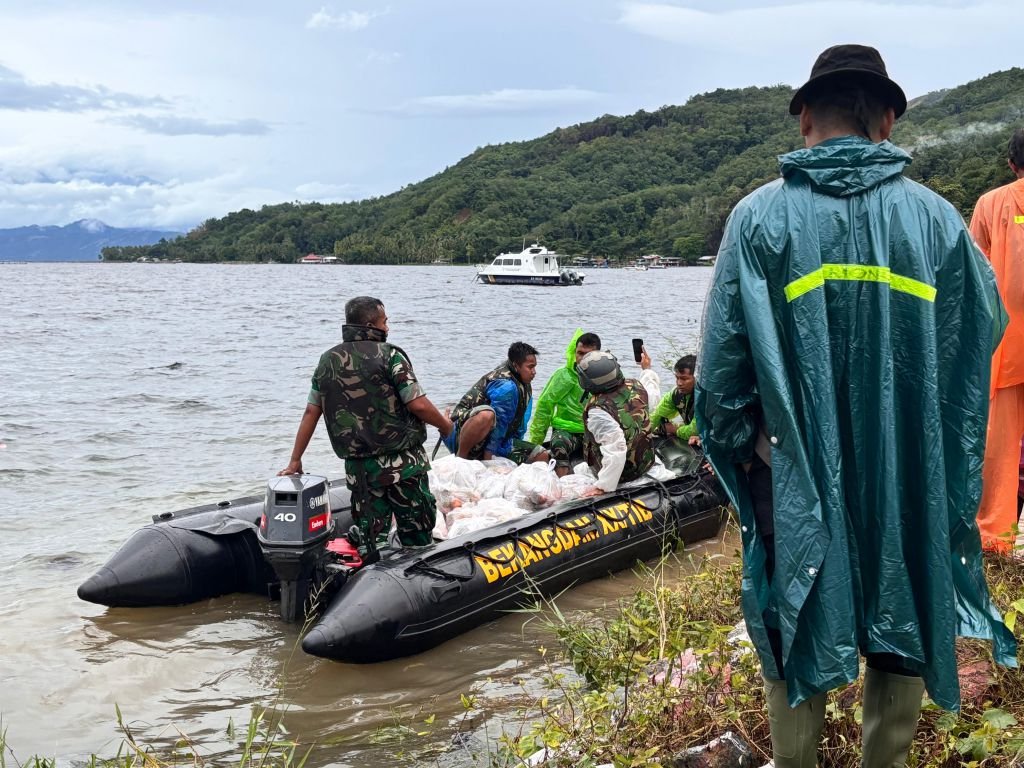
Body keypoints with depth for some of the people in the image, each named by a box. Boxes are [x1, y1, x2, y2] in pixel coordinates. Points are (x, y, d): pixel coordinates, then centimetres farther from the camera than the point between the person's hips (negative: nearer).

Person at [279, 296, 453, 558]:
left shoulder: (327, 361, 8)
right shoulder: (389, 355, -9)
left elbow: (311, 412, 9)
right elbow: (418, 404, -14)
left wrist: (295, 461, 15)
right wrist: (444, 424, 4)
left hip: (357, 466, 5)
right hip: (401, 462, -5)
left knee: (369, 539, 11)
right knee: (416, 535, 6)